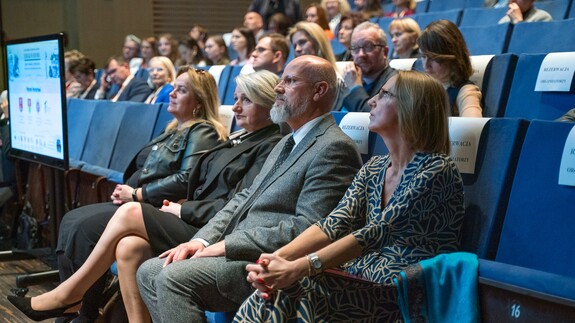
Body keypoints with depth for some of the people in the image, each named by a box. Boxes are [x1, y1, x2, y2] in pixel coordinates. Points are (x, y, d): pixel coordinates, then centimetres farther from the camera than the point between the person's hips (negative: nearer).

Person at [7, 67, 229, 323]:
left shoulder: (203, 133, -7)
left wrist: (136, 194, -13)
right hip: (137, 205, 10)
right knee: (72, 220, -4)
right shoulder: (174, 130, 23)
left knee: (85, 228, -22)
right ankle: (71, 302, -6)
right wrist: (126, 190, 4)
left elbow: (186, 180, -20)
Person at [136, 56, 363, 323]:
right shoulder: (288, 143, 22)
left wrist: (227, 245, -17)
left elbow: (306, 228, -20)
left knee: (174, 277, -24)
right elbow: (245, 198, 19)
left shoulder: (334, 148, -12)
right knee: (149, 272, 3)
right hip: (239, 250, 10)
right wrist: (202, 240, 2)